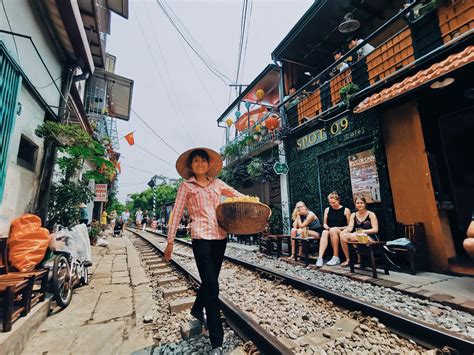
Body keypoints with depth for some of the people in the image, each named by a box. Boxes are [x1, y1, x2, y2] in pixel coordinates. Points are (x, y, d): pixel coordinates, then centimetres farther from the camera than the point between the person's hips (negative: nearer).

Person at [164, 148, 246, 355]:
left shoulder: (217, 183, 12)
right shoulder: (186, 186, 4)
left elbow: (237, 195, 16)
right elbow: (176, 213, 1)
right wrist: (170, 240, -2)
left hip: (220, 236, 5)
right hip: (201, 237, -4)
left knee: (210, 280, 19)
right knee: (212, 287, -6)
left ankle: (197, 310, 48)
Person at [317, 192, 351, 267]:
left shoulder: (346, 210, -1)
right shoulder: (327, 210, 10)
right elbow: (324, 224, 14)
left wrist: (338, 228, -13)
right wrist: (327, 227, -8)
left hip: (342, 232, -3)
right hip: (330, 231, 3)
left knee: (333, 230, -35)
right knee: (324, 232, -31)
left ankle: (336, 258, -26)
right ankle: (320, 258, -41)